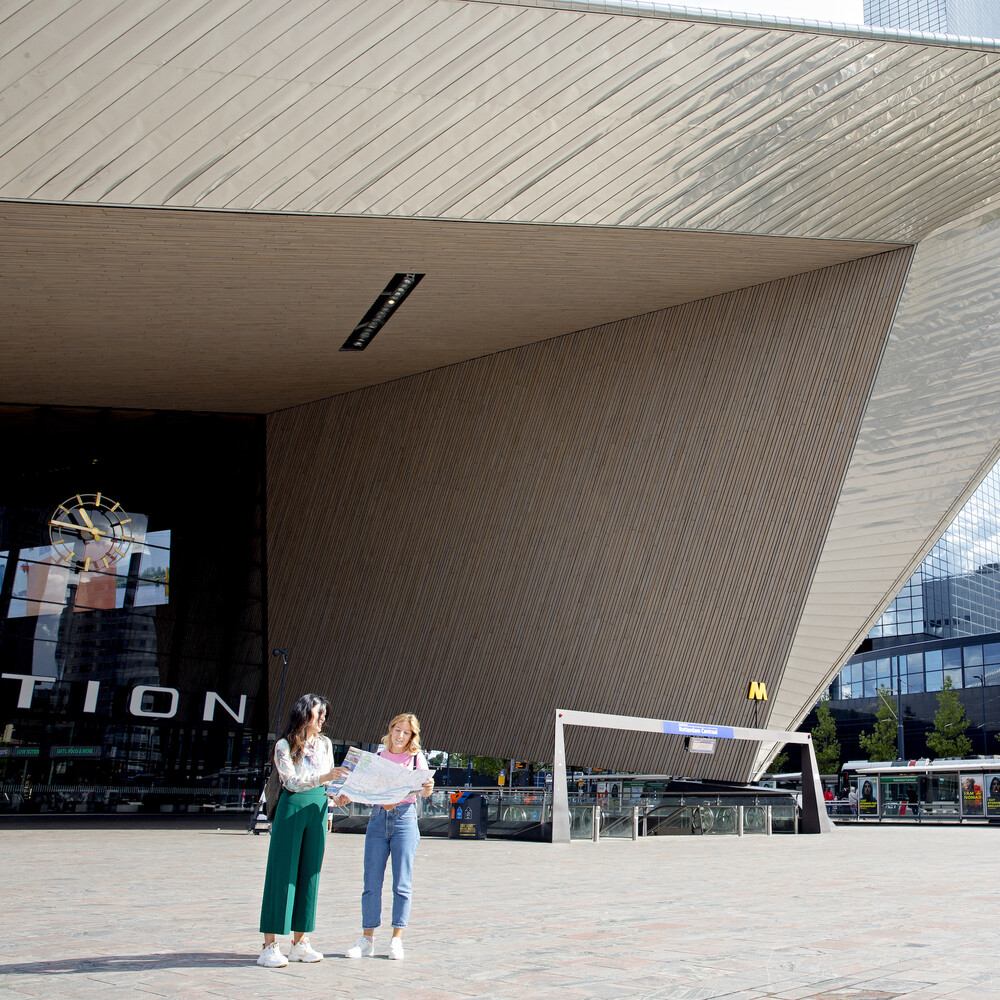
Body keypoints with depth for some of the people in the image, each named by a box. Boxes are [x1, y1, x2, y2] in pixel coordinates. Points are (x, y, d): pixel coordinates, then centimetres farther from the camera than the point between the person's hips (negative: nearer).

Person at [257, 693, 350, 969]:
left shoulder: (325, 744, 12)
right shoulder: (284, 745, -5)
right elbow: (292, 781, -16)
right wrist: (324, 777, -26)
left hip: (317, 810, 5)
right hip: (292, 809, -5)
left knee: (310, 874, 6)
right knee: (282, 874, -5)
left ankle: (300, 943, 13)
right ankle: (269, 946, -3)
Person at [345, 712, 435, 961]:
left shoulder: (416, 758, 4)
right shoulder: (378, 756, 12)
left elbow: (423, 792, -7)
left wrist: (428, 788, -29)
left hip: (405, 819, -2)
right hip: (378, 818, 2)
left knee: (402, 883, -1)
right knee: (372, 882, 1)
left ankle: (396, 939, 8)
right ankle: (367, 938, 9)